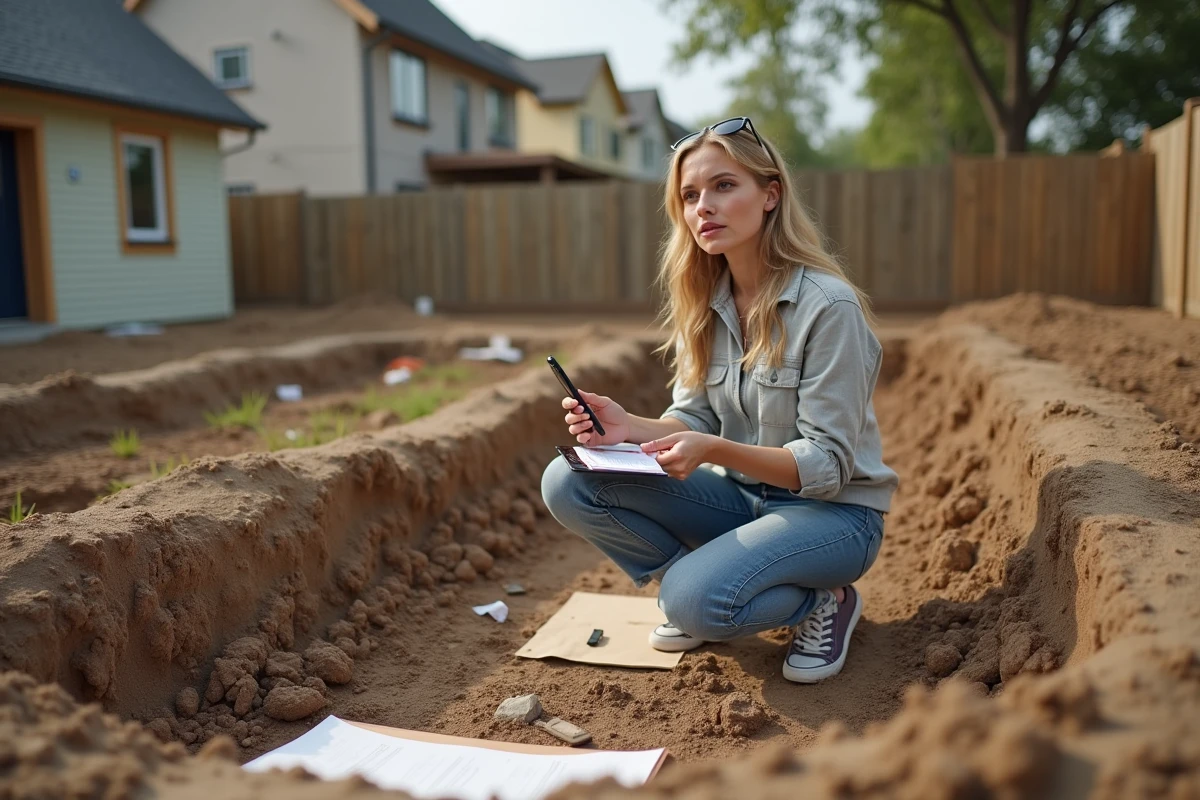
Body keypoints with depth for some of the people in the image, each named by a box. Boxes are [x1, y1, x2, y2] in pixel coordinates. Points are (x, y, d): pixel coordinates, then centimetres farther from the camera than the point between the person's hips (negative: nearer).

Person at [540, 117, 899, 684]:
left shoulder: (829, 306, -20)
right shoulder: (702, 303, 0)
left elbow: (827, 464, -20)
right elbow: (695, 419, 2)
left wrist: (714, 450, -34)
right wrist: (630, 427, -20)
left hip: (833, 510, -6)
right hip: (742, 496, 6)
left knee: (697, 600, -32)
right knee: (567, 483, -12)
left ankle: (823, 599, -1)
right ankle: (695, 583, 7)